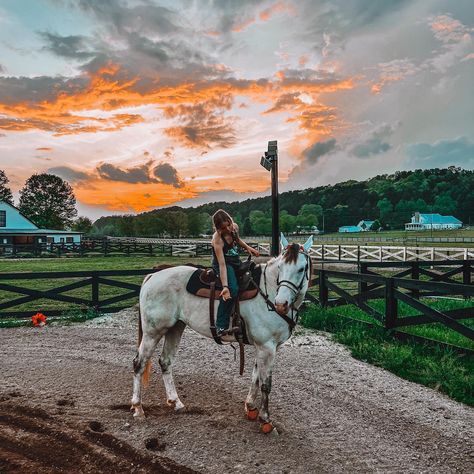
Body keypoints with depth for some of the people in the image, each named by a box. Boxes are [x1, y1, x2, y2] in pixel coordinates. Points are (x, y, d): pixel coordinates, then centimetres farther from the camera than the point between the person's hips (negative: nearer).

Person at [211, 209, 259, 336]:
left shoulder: (234, 227, -10)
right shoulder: (217, 240, -27)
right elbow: (222, 264, -32)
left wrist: (248, 247, 4)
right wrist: (225, 286, -39)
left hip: (236, 261, 8)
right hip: (223, 264, -8)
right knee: (232, 289, -31)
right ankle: (221, 326, -23)